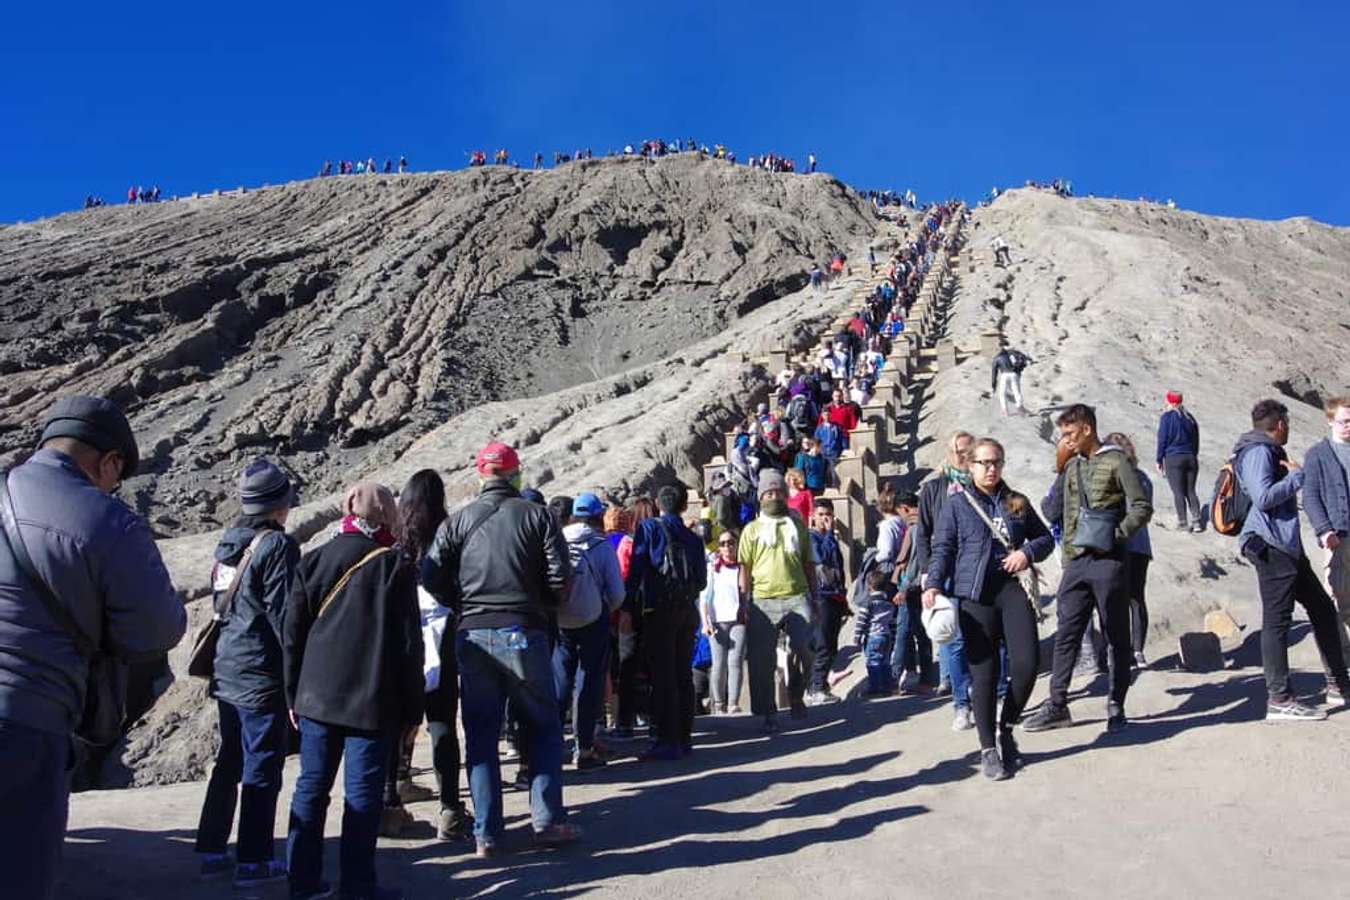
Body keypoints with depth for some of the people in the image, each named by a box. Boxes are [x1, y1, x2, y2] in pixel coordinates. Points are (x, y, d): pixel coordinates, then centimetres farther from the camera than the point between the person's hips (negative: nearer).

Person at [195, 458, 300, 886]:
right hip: (263, 674, -8)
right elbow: (283, 613, -16)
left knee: (229, 761, 17)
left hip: (227, 670, 8)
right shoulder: (278, 545, -15)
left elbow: (222, 603, 15)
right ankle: (254, 861, 8)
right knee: (262, 767, 2)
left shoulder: (229, 542, 9)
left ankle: (211, 851, 25)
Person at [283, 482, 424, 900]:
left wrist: (293, 695, 16)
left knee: (311, 787, 12)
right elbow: (409, 643, -6)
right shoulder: (394, 566, -7)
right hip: (374, 702, -4)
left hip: (317, 696, 4)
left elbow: (291, 635, 7)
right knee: (363, 794, 2)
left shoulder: (312, 562, 4)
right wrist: (413, 705, 1)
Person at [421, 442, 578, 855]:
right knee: (543, 728, 12)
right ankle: (547, 820, 11)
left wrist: (465, 606, 11)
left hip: (472, 636, 2)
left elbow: (432, 577, -4)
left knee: (480, 735, 10)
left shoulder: (457, 522, 4)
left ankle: (486, 832, 12)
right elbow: (560, 578, -9)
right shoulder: (537, 516, -2)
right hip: (524, 634, -2)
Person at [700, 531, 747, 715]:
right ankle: (718, 704, 6)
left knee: (735, 662, -8)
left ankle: (733, 704, -8)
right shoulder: (712, 567, 10)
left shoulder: (742, 567, 14)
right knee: (719, 664, -1)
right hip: (717, 620, -1)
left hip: (739, 619, 1)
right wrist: (705, 621, -4)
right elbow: (704, 596, 4)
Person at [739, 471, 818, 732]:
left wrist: (815, 598, 13)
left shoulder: (798, 525, 15)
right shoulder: (752, 529, 11)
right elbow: (745, 568, 8)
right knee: (762, 660, 0)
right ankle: (768, 714, 12)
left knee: (803, 649, -15)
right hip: (763, 601, 0)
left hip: (797, 598, 0)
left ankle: (796, 696, 11)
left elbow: (809, 564, 18)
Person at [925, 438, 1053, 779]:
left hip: (1013, 589, 3)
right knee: (984, 673, -1)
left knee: (1026, 664, -7)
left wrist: (1028, 552, -1)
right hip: (975, 594, -3)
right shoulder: (956, 505, 7)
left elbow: (1045, 537, 21)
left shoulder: (1017, 502, 15)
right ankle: (988, 748, 10)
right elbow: (943, 549, 2)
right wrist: (933, 584, -13)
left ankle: (1007, 729, 19)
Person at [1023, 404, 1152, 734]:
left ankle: (1116, 706, 14)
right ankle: (1057, 705, 9)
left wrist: (1116, 536, -16)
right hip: (1077, 561, 6)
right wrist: (1067, 559, 15)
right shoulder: (1072, 466, 16)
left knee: (1117, 636, 5)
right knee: (1066, 634, 4)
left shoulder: (1117, 461, -4)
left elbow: (1142, 507, -8)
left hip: (1108, 561, -6)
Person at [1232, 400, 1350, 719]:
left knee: (1322, 608, 17)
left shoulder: (1270, 452, 22)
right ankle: (1279, 699, -7)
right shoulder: (1258, 451, -11)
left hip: (1288, 546, 11)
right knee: (1277, 620, -9)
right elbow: (1263, 497, -22)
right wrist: (1296, 475, -11)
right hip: (1270, 546, -11)